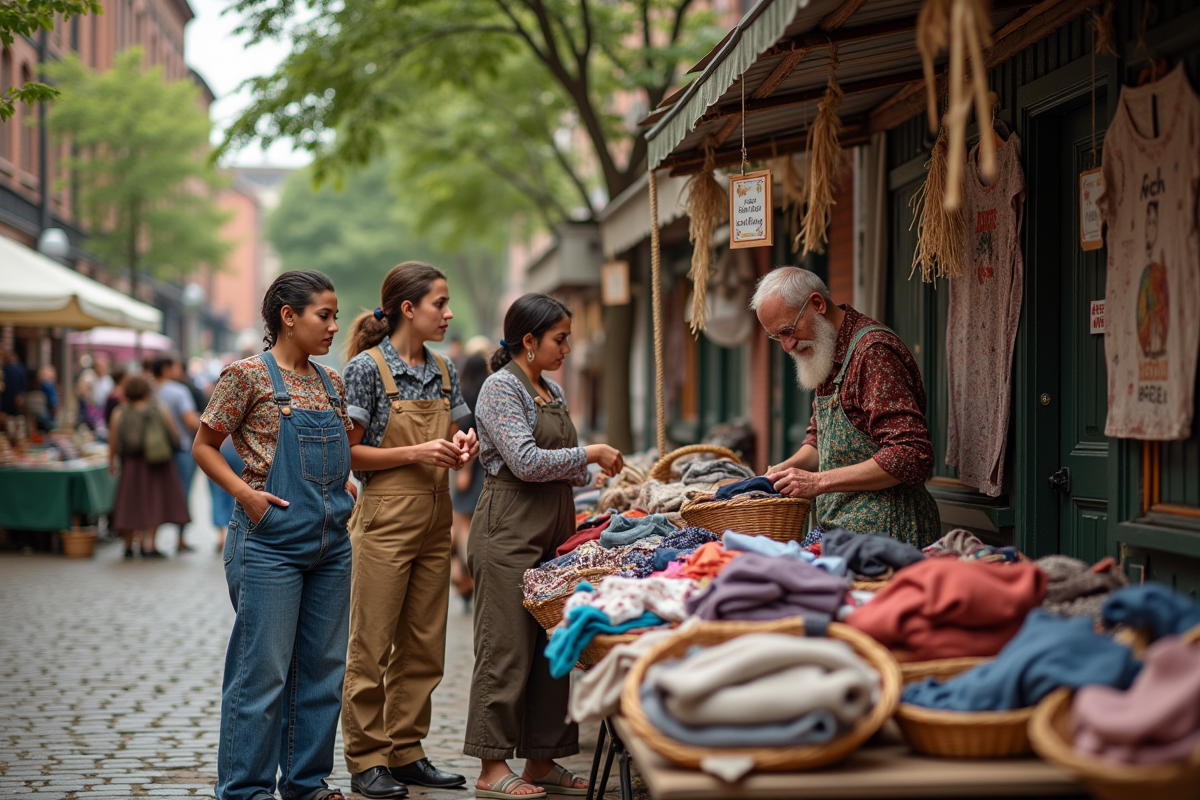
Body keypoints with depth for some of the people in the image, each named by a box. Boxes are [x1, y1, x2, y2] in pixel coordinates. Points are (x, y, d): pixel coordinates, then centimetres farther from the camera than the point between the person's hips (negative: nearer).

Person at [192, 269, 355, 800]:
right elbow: (203, 446, -3)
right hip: (271, 540, -7)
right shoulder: (248, 375, -6)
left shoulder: (330, 382, 12)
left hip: (331, 543, 7)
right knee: (263, 670, -2)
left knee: (323, 667, 11)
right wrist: (246, 492, -14)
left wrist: (343, 483, 6)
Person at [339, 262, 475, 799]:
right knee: (371, 647, -1)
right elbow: (349, 453, -10)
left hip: (434, 521, 7)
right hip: (386, 519, -7)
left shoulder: (442, 370, 11)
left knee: (423, 645, 10)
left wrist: (458, 448, -2)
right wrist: (416, 453, -18)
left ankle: (407, 751, 20)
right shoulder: (367, 367, -9)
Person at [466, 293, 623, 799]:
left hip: (551, 532, 9)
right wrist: (589, 454, -11)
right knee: (507, 649, -6)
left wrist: (595, 471, 9)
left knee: (551, 648, 9)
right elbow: (526, 461, -20)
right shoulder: (501, 387, -10)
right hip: (509, 533, -9)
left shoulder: (552, 392, 17)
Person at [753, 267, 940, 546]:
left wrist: (820, 481, -20)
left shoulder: (873, 351, -16)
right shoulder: (828, 356, 16)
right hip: (842, 530, 9)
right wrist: (789, 468, 5)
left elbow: (911, 457, -23)